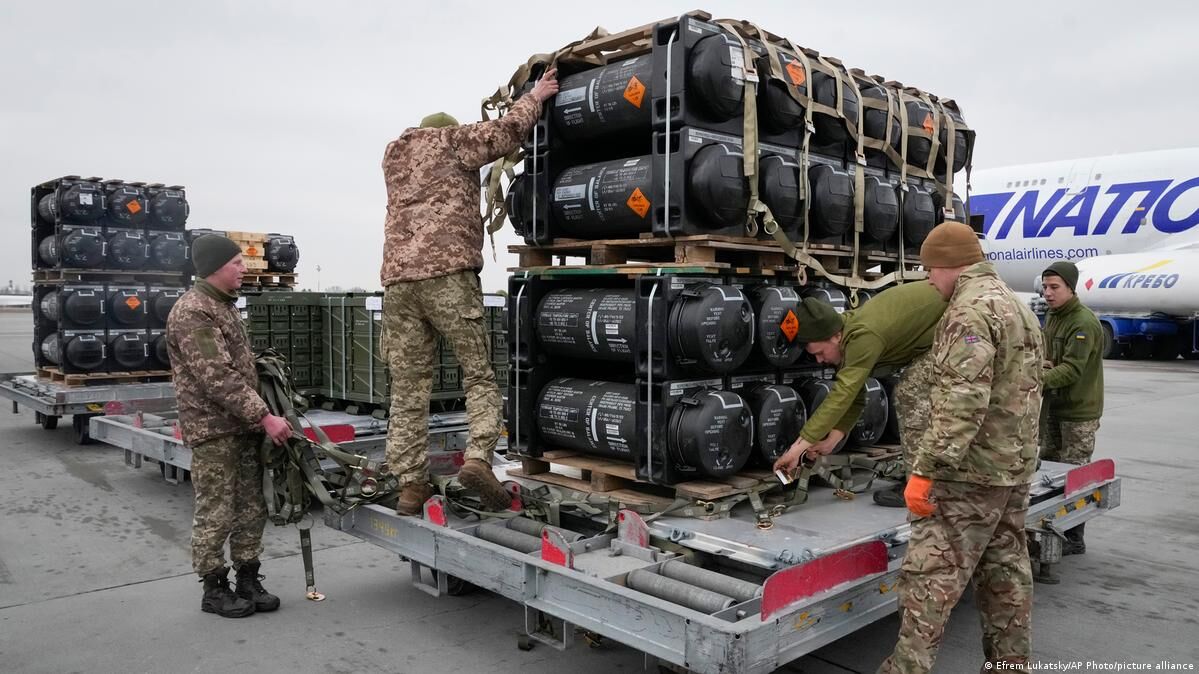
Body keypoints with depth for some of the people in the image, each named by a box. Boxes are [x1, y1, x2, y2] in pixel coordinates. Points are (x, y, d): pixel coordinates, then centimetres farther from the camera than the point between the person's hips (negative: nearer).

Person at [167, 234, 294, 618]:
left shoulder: (225, 305, 16)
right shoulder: (192, 312, -15)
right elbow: (218, 378, -22)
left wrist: (259, 417, 16)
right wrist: (265, 417, -23)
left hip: (243, 426, 9)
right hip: (213, 431, -9)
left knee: (252, 510, 11)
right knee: (216, 515, 1)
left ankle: (248, 581, 22)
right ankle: (214, 590, 14)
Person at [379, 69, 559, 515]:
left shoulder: (393, 156, 29)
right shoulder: (451, 140, 12)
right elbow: (506, 132, 1)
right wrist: (534, 97, 18)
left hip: (398, 278, 5)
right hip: (448, 273, -5)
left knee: (408, 389, 5)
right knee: (480, 375, 1)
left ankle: (410, 485, 3)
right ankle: (478, 458, -16)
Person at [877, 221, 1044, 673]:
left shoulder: (971, 310, -16)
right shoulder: (1019, 307, 17)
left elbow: (962, 402, -26)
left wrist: (925, 470, -26)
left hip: (971, 472, -10)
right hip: (1015, 468, 10)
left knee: (931, 573, -6)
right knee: (1006, 572, 15)